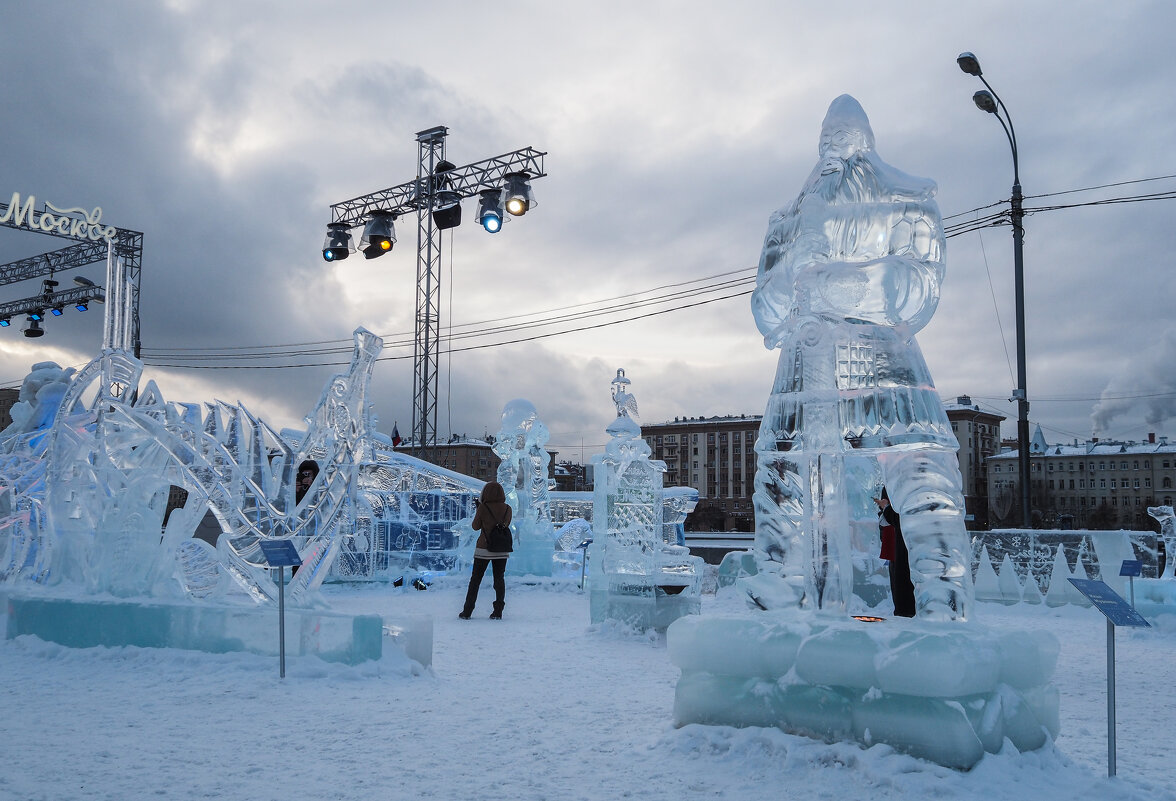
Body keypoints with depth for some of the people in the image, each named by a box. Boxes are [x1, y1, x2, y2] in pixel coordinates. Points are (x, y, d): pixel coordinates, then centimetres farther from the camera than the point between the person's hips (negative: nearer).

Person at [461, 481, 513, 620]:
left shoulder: (483, 508, -11)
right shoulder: (507, 509, -2)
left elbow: (475, 526, 0)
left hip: (484, 549, -2)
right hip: (501, 550, 2)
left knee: (475, 580, 7)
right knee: (499, 579, 9)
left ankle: (467, 612, 9)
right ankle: (498, 612, 3)